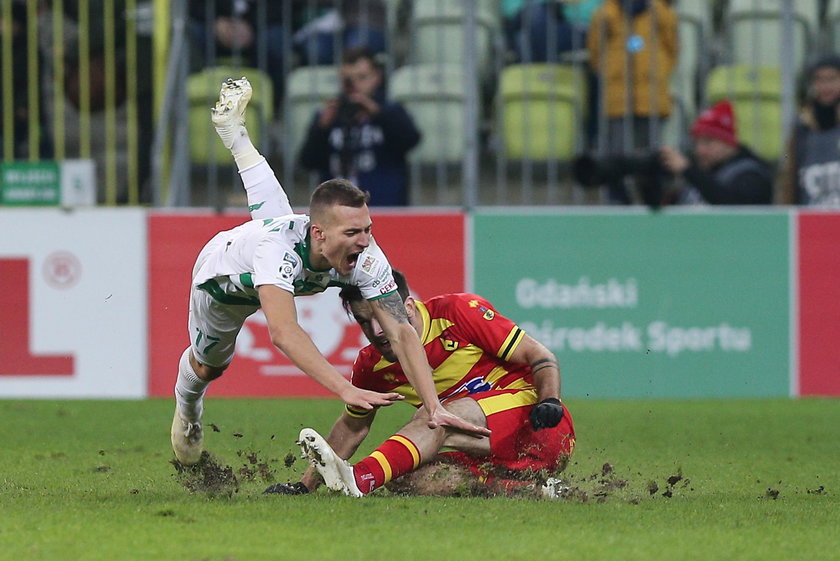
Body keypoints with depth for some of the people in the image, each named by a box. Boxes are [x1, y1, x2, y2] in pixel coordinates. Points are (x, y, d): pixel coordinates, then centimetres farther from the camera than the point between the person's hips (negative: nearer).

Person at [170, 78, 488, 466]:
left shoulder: (366, 257, -40)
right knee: (209, 366, 24)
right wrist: (346, 390, -75)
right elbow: (282, 332, -64)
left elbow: (400, 333, -41)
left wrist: (435, 409, -52)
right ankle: (187, 412, 57)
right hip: (222, 276, -2)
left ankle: (237, 137, 52)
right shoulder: (280, 245, -53)